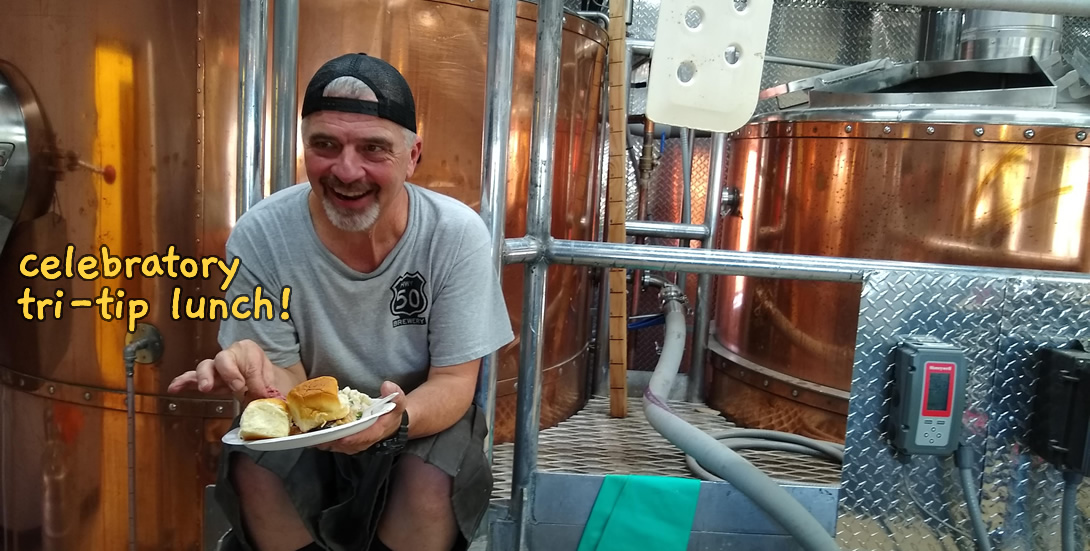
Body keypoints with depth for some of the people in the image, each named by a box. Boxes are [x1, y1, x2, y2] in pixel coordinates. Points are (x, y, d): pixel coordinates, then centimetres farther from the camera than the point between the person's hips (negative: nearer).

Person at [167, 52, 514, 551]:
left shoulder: (457, 236, -20)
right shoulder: (260, 236, -18)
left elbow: (455, 383, -16)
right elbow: (288, 385, -13)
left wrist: (397, 418, -39)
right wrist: (258, 376, -38)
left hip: (422, 420, -1)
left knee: (428, 481, -30)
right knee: (251, 467, -26)